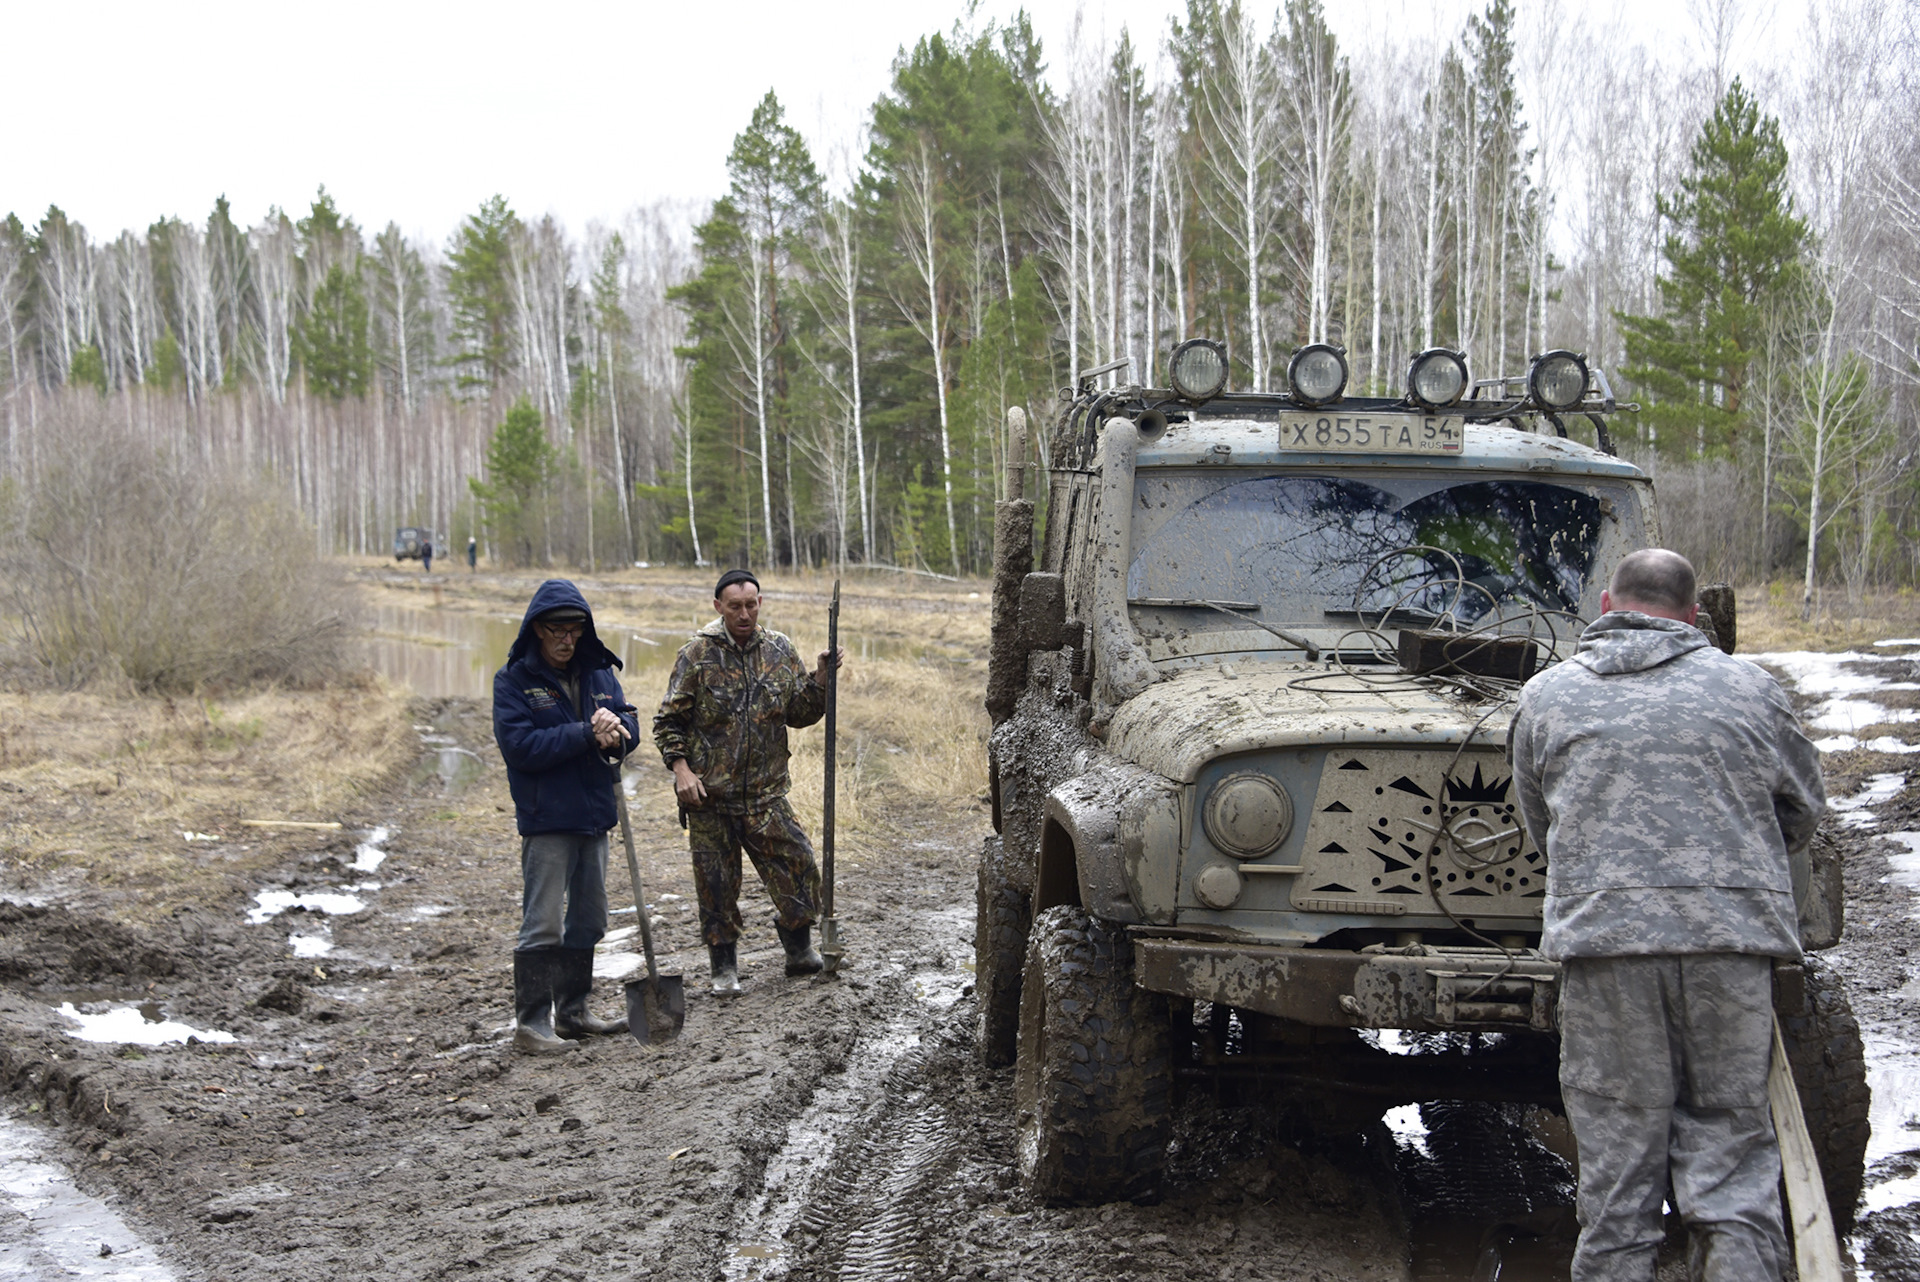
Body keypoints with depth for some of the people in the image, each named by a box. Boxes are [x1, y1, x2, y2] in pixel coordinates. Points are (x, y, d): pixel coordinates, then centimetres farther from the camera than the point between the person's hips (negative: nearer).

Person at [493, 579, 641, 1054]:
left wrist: (616, 727, -18)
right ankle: (531, 1021, -3)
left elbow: (629, 725, 7)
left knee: (588, 920, 14)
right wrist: (586, 734, -21)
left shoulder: (598, 673, 9)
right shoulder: (513, 681, -7)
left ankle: (571, 1012, 24)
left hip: (594, 815, 7)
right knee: (542, 924, -8)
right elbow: (520, 746, -18)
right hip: (547, 819, -7)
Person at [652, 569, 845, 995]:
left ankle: (799, 948, 19)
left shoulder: (780, 651, 5)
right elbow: (668, 721, 0)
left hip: (766, 792, 2)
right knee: (716, 882, 4)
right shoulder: (698, 654, -4)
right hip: (709, 793, -2)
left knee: (798, 865, -2)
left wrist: (821, 678, -4)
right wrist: (681, 770, -11)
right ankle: (724, 965, 19)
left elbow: (800, 715, 11)